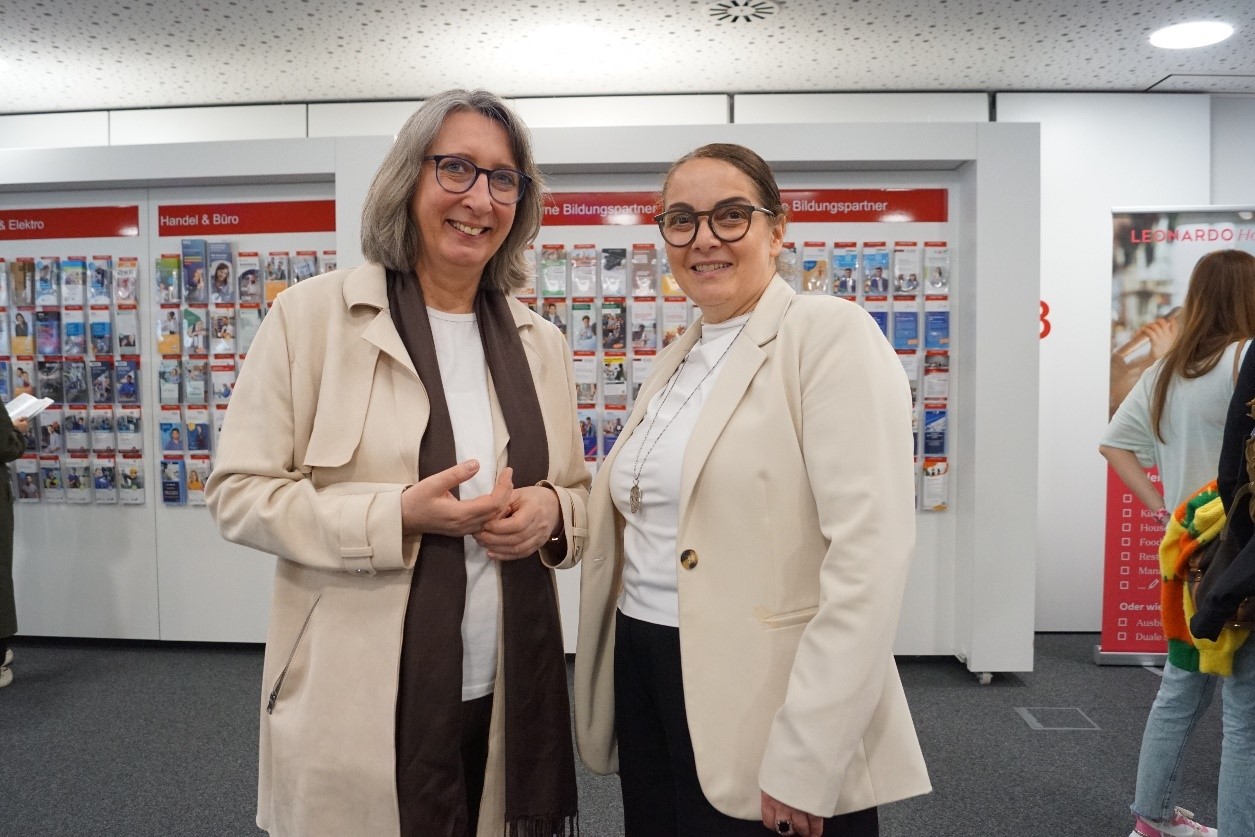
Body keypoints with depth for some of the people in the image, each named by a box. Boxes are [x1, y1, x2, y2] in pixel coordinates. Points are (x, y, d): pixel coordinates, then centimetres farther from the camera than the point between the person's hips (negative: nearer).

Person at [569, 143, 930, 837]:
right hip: (646, 677, 7)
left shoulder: (830, 333, -12)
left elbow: (869, 551, -20)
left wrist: (803, 765, -21)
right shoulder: (675, 362, 11)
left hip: (760, 703, -7)